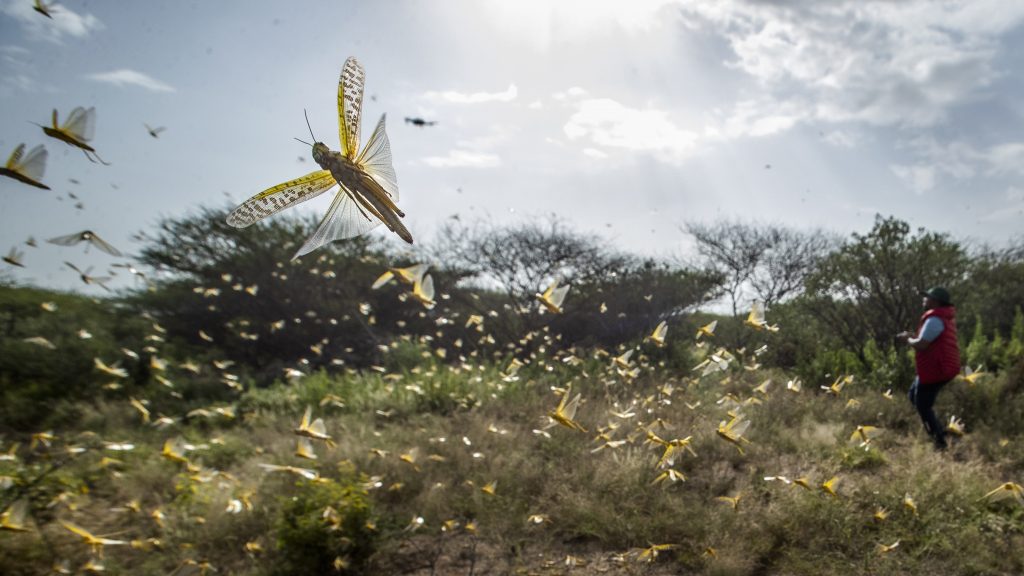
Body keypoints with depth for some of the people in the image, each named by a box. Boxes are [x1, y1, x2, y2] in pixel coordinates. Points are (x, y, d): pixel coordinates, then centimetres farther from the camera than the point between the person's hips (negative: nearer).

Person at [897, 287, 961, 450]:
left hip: (935, 370, -10)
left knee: (923, 405, 1)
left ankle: (940, 442, 7)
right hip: (940, 368, 10)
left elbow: (921, 345, -25)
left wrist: (908, 339, -5)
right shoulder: (944, 316, 12)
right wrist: (913, 336, 9)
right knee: (914, 396, 21)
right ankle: (937, 430, 22)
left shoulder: (934, 320, -21)